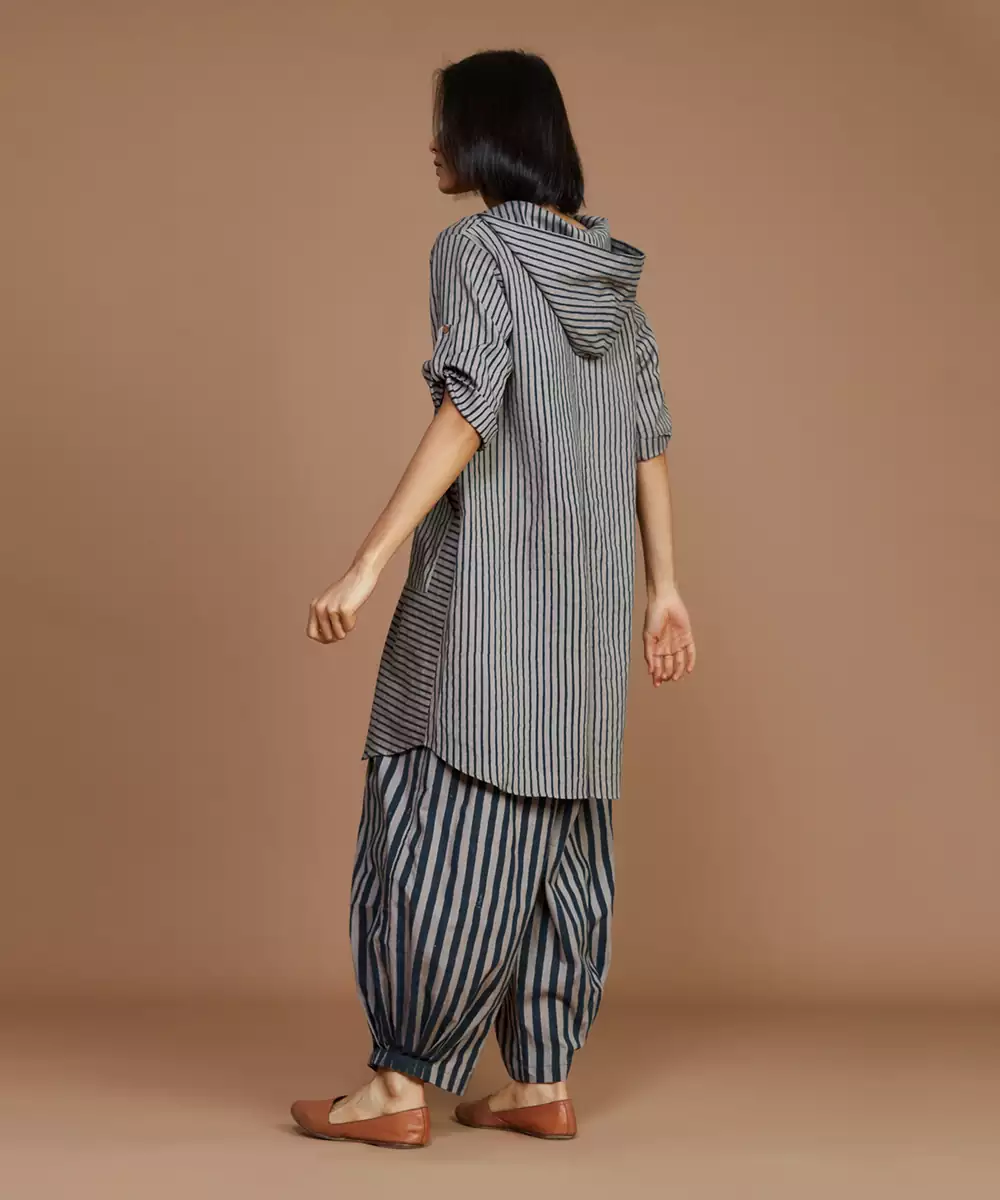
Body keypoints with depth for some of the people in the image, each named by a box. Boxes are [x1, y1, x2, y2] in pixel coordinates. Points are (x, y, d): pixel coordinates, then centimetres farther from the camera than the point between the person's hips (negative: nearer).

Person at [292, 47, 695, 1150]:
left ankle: (403, 1087, -2)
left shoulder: (476, 248, -8)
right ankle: (542, 1083, 12)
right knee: (556, 828, 9)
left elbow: (468, 410, -19)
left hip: (491, 573, -7)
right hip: (591, 585, 7)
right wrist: (664, 587, 15)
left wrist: (368, 562, -21)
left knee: (447, 814, -5)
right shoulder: (609, 267, 13)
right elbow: (649, 438, 12)